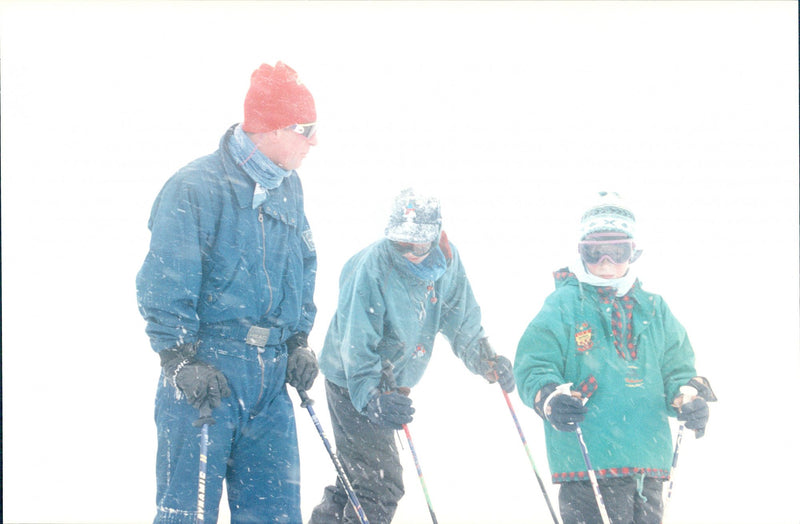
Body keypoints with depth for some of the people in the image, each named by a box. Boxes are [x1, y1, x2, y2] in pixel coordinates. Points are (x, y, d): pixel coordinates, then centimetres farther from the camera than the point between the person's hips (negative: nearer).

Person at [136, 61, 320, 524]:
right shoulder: (196, 189, -12)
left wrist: (299, 341, 14)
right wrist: (180, 360, -16)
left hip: (271, 379, 7)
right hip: (207, 373, -7)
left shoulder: (289, 189, 13)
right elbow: (165, 284, -12)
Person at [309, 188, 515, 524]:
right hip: (352, 384, -7)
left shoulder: (445, 260, -6)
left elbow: (460, 318, 12)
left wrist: (486, 360, 3)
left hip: (391, 384, 7)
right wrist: (373, 398, -40)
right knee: (382, 484, -14)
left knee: (358, 477, 18)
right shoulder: (371, 268, -26)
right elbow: (357, 348, -28)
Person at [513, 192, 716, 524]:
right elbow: (533, 368, -4)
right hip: (585, 464, -5)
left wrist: (689, 397, -5)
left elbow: (676, 366, 18)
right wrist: (551, 400, -26)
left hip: (648, 465, 6)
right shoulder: (563, 306, 1)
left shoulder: (653, 309, 16)